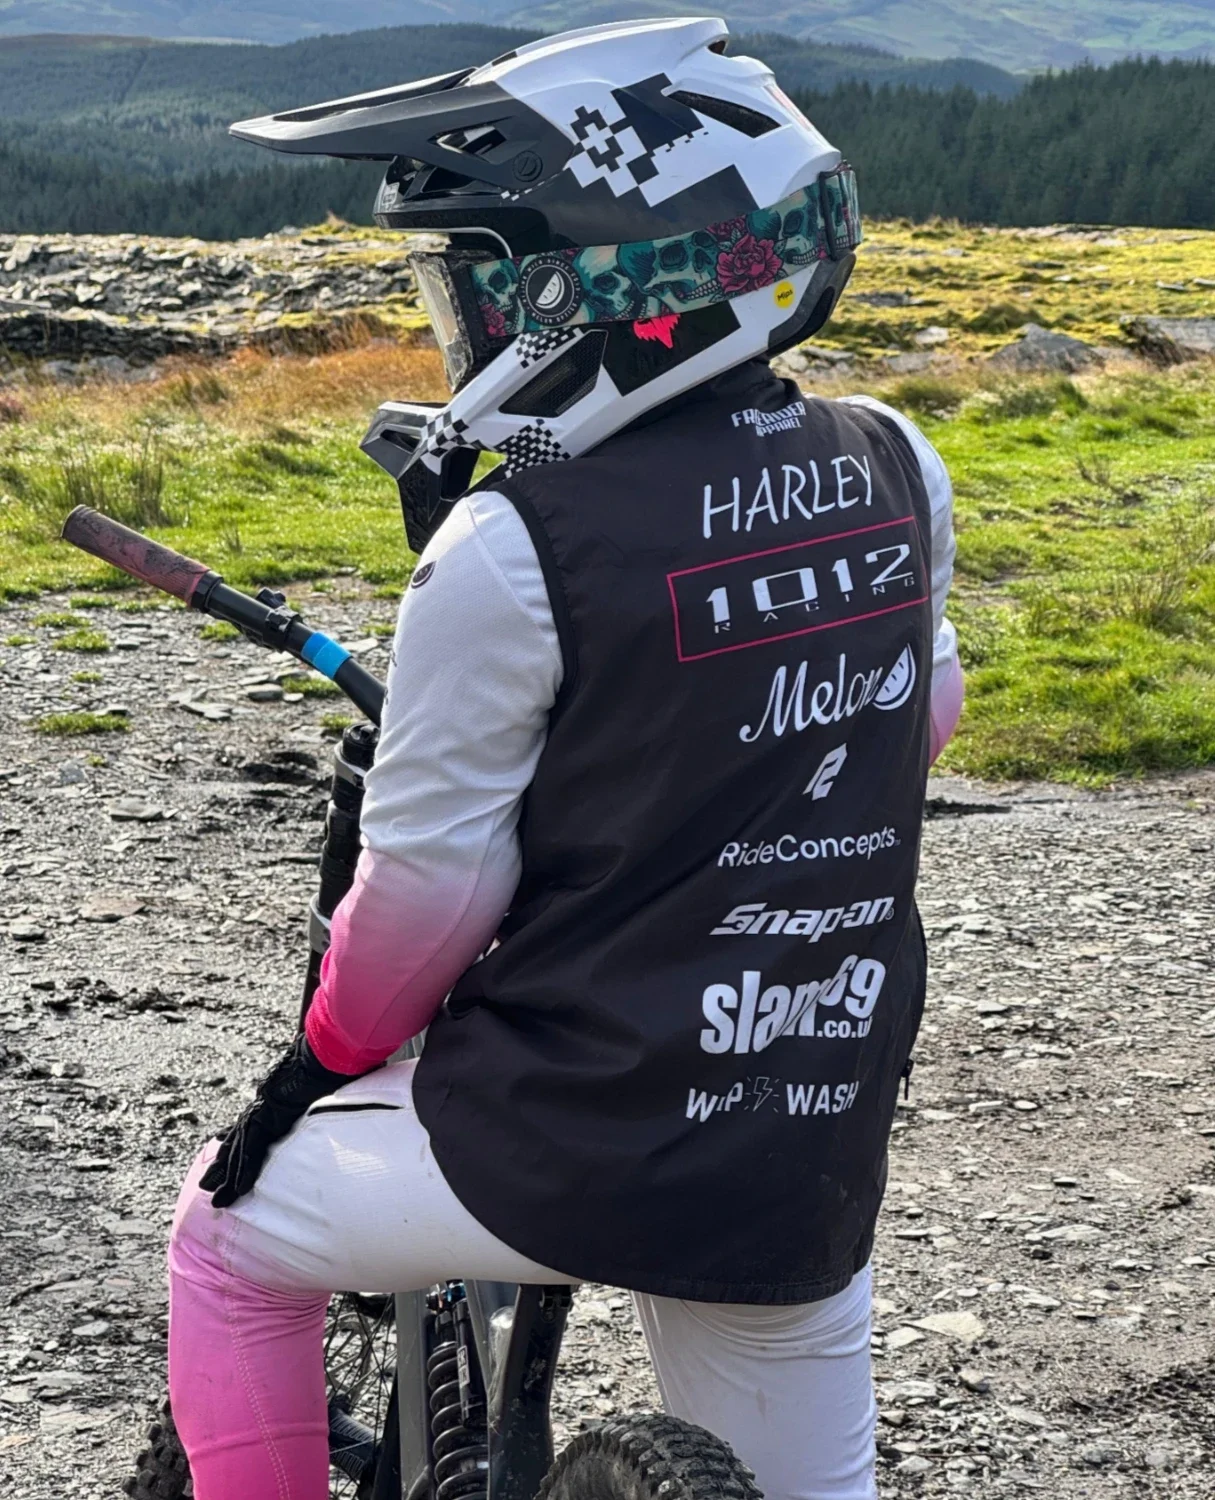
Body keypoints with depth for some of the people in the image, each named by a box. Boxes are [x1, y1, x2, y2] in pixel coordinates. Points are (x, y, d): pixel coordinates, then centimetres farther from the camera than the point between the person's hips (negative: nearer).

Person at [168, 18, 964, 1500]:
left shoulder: (510, 548, -20)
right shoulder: (894, 475, -2)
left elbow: (426, 889, -13)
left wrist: (324, 1060, 5)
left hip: (565, 1154, -5)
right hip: (817, 1181, 5)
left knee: (231, 1238, 22)